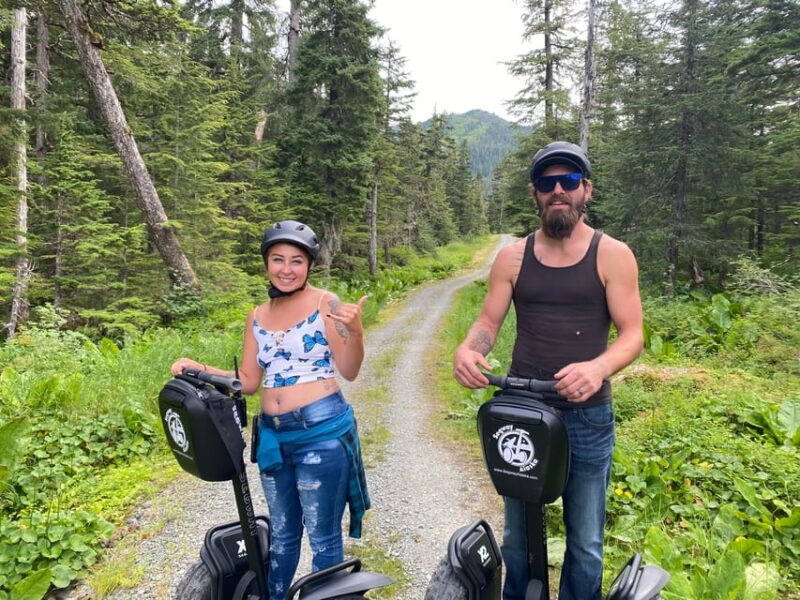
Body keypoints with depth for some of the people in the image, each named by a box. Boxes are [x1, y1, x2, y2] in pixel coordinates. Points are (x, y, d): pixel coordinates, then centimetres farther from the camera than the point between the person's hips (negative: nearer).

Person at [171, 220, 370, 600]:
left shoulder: (325, 303, -7)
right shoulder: (257, 317, 8)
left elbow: (349, 372, -9)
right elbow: (249, 382, 11)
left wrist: (355, 331, -26)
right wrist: (199, 369, 0)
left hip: (321, 432, -5)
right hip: (272, 436, 5)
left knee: (323, 537, 8)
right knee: (282, 533, 22)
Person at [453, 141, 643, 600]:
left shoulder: (613, 255, -4)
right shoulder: (512, 257, 2)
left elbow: (632, 335, -7)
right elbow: (488, 322, 4)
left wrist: (598, 367, -28)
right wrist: (467, 349, -20)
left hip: (588, 417, -2)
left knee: (585, 545, 11)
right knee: (517, 538, 18)